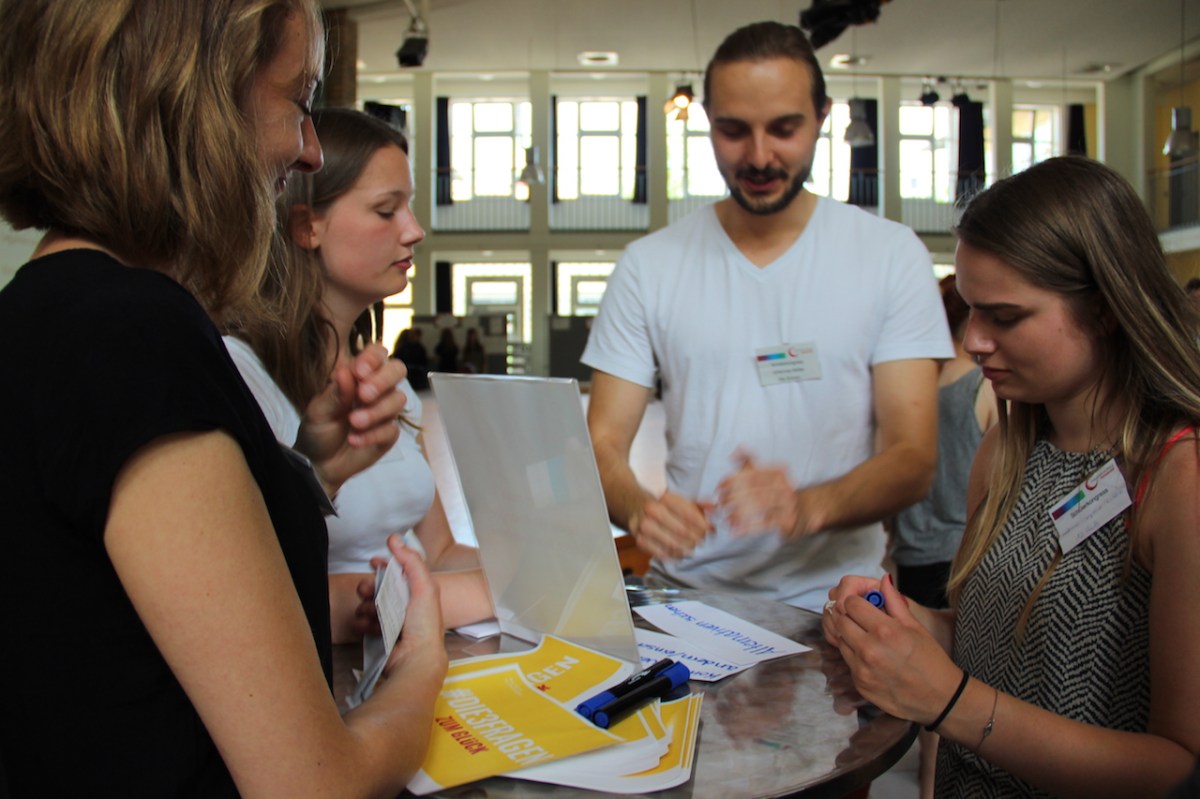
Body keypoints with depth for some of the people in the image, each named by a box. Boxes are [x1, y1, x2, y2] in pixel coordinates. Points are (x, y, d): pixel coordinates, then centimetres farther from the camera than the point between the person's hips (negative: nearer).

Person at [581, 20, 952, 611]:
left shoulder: (890, 255, 1)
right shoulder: (648, 265, 4)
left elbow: (913, 459, -4)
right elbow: (603, 443, 2)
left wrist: (807, 507, -24)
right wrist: (638, 509, -20)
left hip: (831, 600, -1)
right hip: (684, 590, 1)